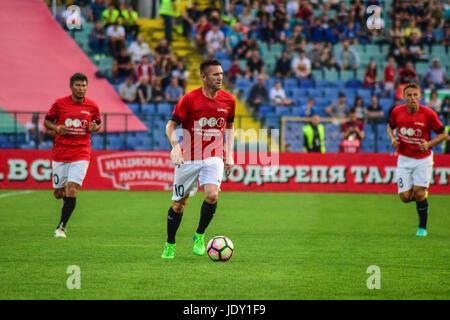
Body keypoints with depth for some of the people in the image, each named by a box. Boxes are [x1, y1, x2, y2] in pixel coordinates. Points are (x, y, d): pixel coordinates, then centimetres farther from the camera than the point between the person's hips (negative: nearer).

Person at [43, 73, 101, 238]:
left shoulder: (92, 106, 1)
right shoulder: (59, 103, -2)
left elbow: (98, 124, 16)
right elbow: (47, 121, 9)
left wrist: (94, 127, -7)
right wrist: (56, 128, -12)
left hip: (81, 154, -1)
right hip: (60, 153, 1)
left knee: (72, 190, -14)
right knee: (58, 193, 6)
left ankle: (61, 227, -5)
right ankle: (66, 198, 44)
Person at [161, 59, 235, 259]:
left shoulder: (228, 100, 1)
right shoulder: (190, 99, -10)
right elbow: (171, 126, -5)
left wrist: (229, 155, 9)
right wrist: (175, 147, -23)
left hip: (214, 157, 2)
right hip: (188, 158, -1)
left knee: (212, 195, -23)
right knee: (179, 204, 5)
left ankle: (199, 236, -1)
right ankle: (170, 245, 27)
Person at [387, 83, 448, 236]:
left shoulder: (429, 114, -14)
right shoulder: (397, 112, -6)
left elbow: (443, 134, -2)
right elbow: (390, 127, 15)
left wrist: (429, 144, -18)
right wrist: (393, 139, -6)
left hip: (423, 159, -2)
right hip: (404, 159, 2)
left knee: (419, 194, -11)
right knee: (405, 197, -5)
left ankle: (422, 227, 10)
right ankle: (422, 199, 31)